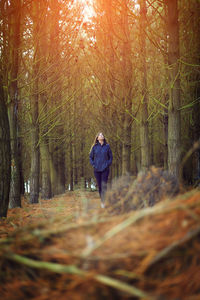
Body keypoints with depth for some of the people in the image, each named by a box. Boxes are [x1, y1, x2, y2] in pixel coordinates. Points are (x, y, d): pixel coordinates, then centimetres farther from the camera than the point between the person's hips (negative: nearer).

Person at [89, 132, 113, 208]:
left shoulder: (107, 146, 3)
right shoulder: (95, 147, 4)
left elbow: (111, 157, 11)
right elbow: (91, 157, 12)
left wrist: (108, 164, -2)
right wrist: (93, 165, 0)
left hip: (105, 169, -1)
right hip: (97, 170, 1)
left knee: (104, 185, -10)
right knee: (99, 186, 7)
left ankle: (104, 201, -11)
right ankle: (102, 201, 19)